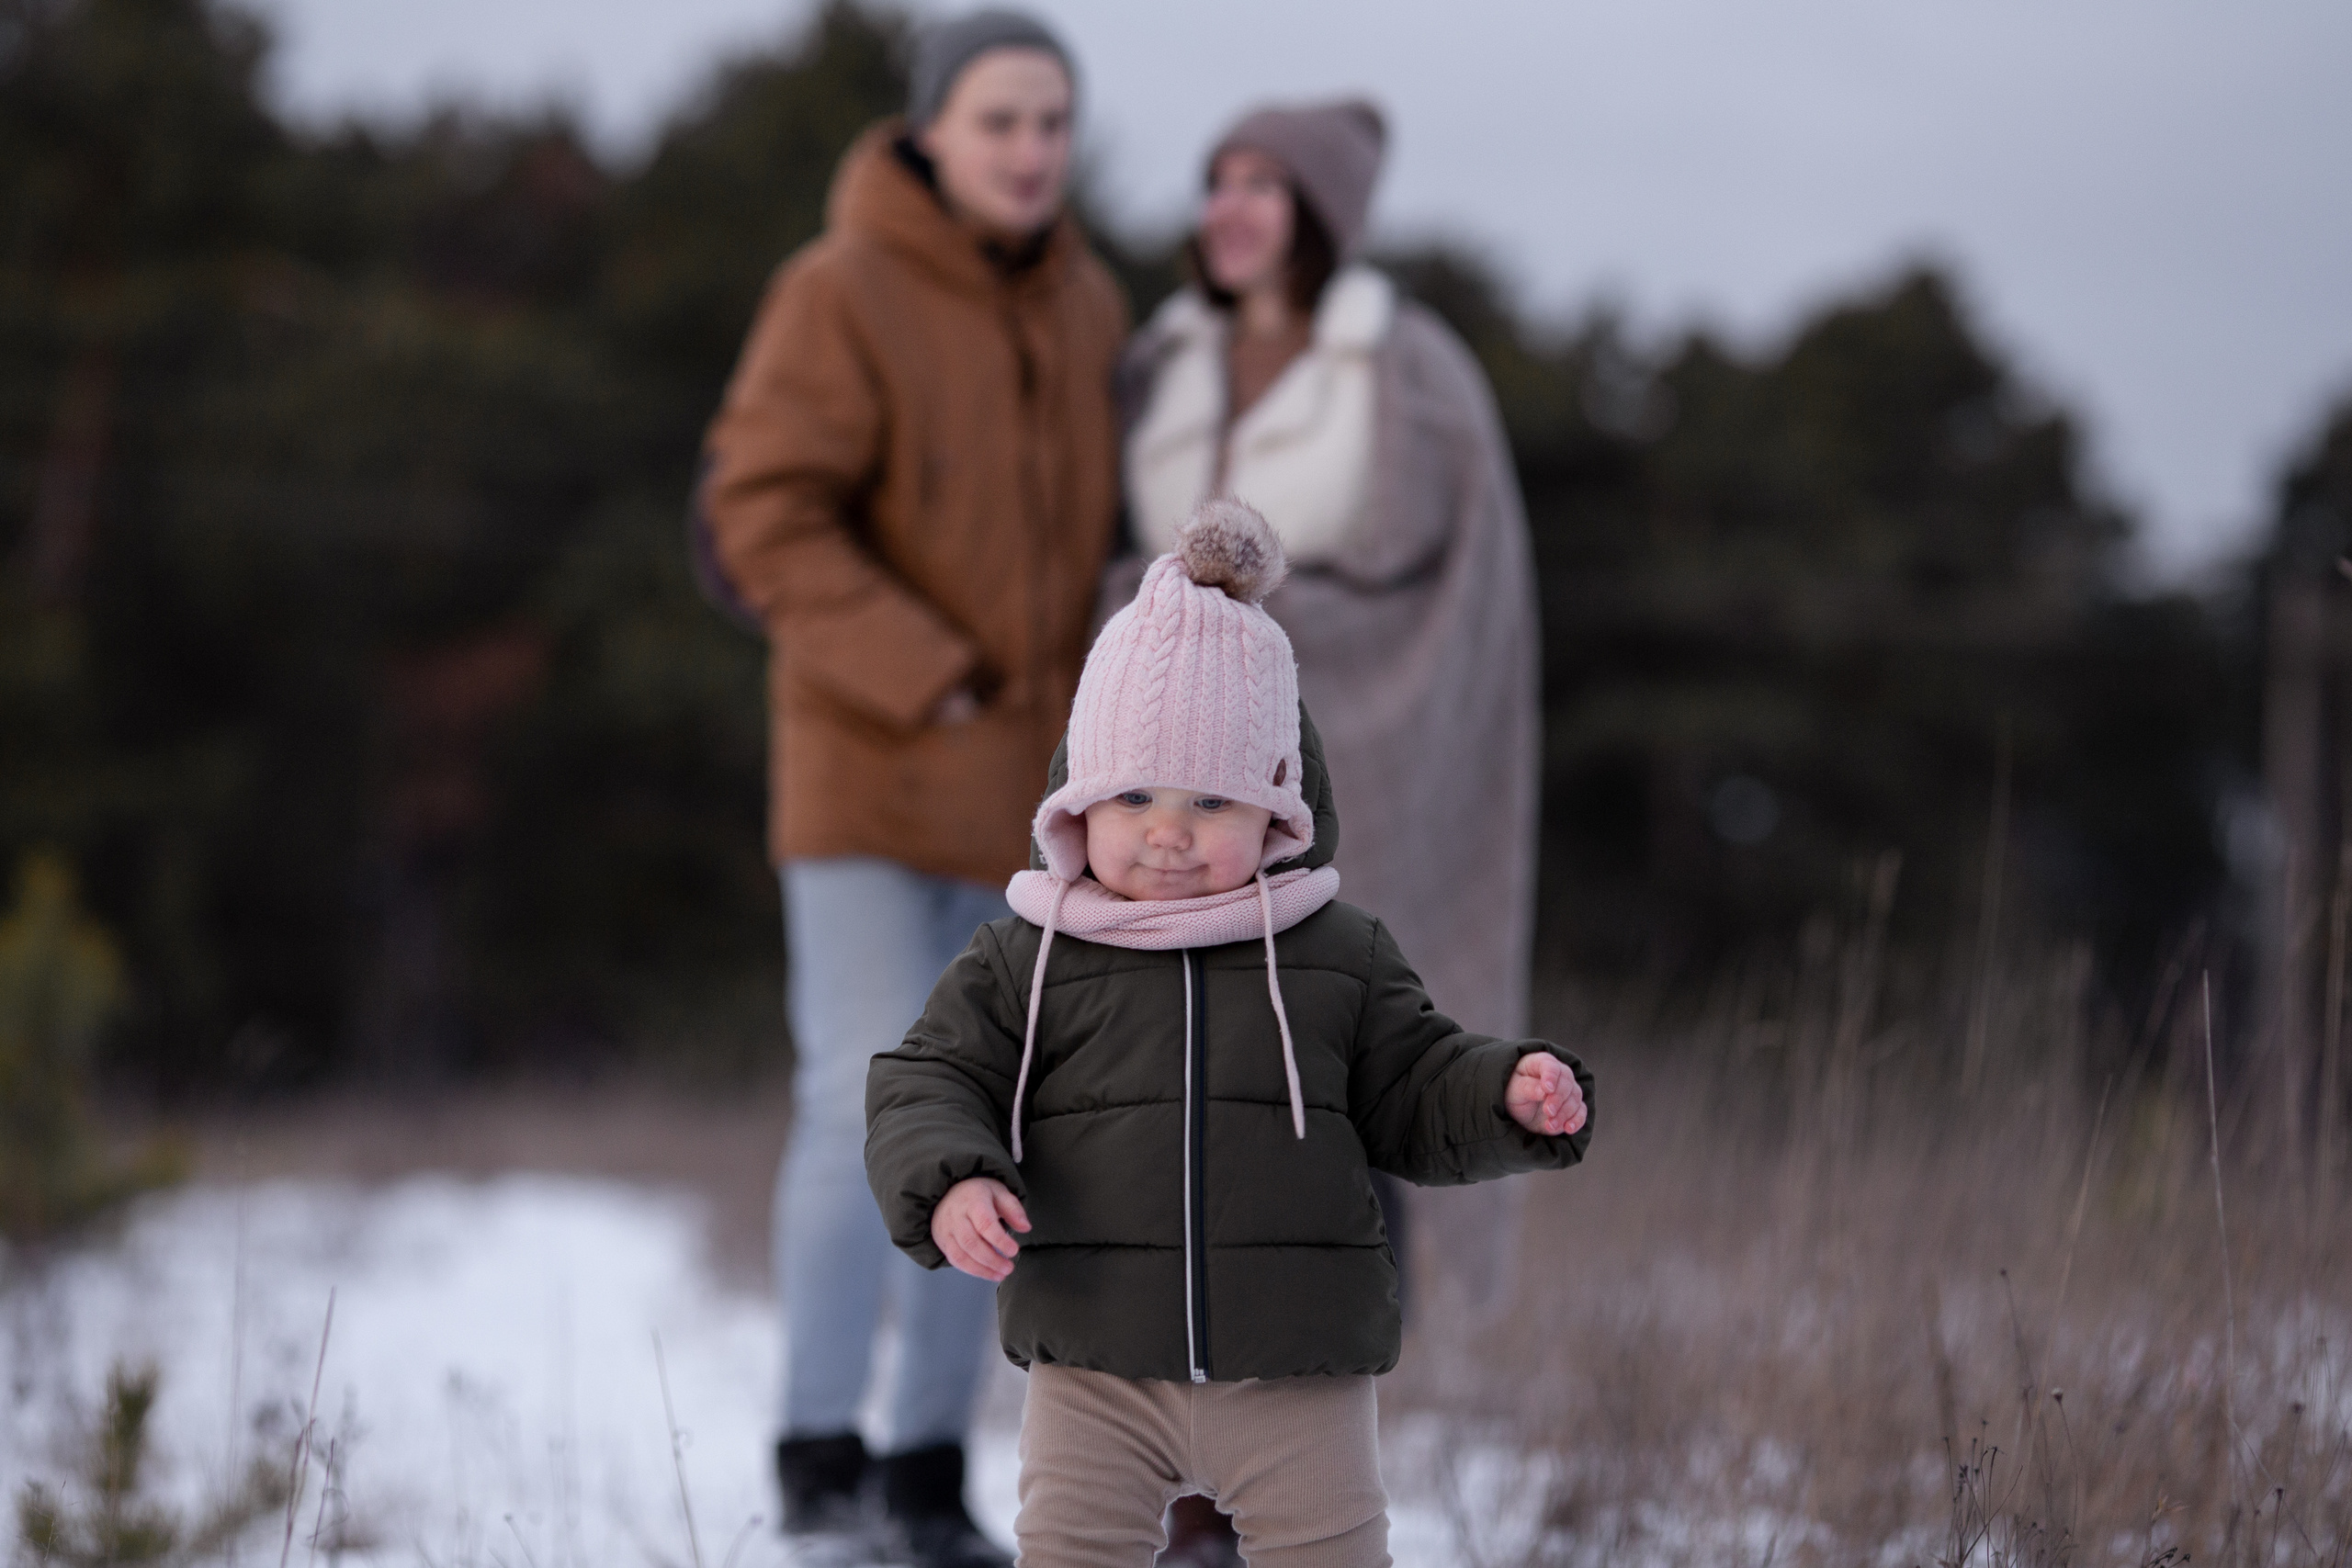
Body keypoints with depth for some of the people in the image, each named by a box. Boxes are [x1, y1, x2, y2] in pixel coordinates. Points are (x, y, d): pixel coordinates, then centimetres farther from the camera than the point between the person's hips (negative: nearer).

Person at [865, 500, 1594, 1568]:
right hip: (1097, 1369, 0)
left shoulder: (1341, 957, 5)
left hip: (1293, 1374, 0)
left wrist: (1514, 1096, -11)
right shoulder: (1024, 961, 2)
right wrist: (950, 1184, -20)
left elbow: (1414, 1092, 9)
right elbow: (926, 1087, 0)